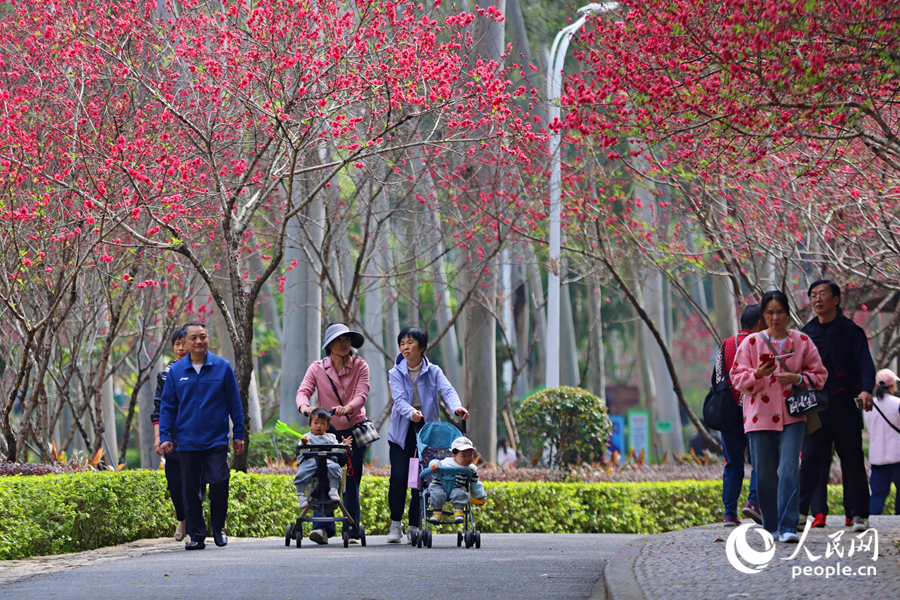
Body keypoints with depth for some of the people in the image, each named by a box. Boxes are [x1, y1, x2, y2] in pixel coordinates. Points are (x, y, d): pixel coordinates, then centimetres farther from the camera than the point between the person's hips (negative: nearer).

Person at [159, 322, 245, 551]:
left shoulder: (223, 367, 2)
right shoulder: (176, 371, 5)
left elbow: (234, 403, 7)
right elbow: (167, 406, 11)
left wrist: (238, 434, 6)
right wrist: (165, 436, 3)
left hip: (216, 440, -2)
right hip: (188, 441, 2)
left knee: (219, 482, -11)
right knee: (191, 490, 3)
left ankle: (218, 529, 8)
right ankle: (196, 535, 12)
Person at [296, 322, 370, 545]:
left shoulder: (360, 366, 2)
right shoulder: (317, 368, 4)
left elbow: (362, 395, -11)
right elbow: (303, 390, -9)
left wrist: (348, 407, -33)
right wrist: (304, 406, -33)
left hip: (354, 429, 0)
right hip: (327, 430, 0)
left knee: (351, 480, 0)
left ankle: (352, 531, 7)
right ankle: (322, 527, -18)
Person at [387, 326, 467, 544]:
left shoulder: (433, 372, 1)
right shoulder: (396, 373, 0)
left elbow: (447, 390, -16)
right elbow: (399, 399, -15)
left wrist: (457, 407, -38)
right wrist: (410, 412, -38)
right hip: (402, 431, -1)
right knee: (399, 477, -10)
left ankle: (414, 526, 9)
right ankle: (395, 524, 4)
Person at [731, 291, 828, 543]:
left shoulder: (802, 341, 5)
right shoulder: (751, 343, 5)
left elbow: (819, 375, 9)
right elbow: (737, 378, 4)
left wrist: (797, 378, -10)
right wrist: (757, 375, -16)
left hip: (792, 416, -1)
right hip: (760, 416, 1)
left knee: (789, 470, -13)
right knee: (764, 474, 4)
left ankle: (788, 527, -14)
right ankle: (771, 526, 19)